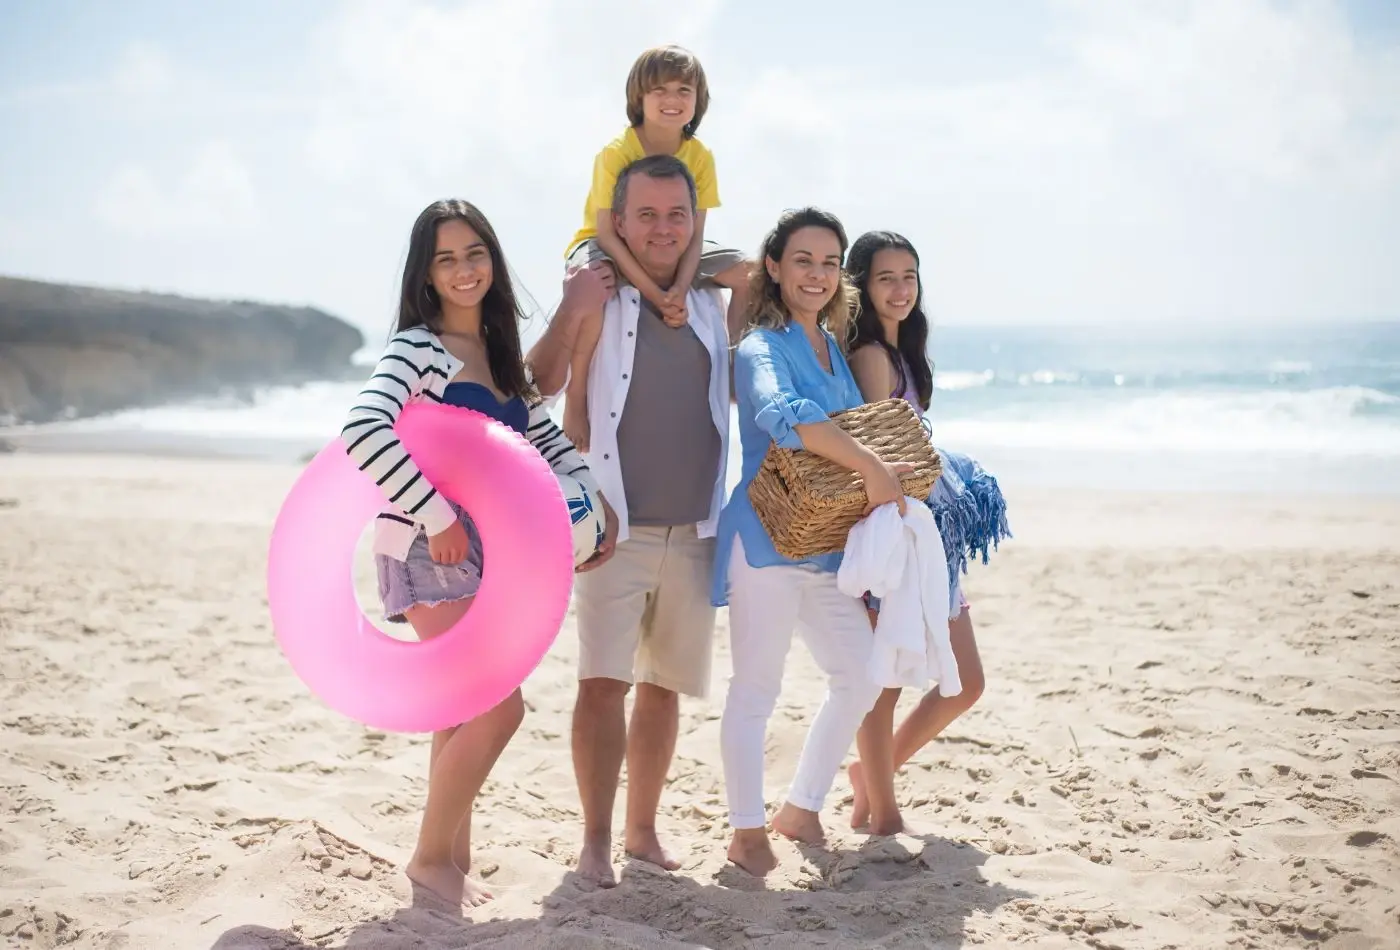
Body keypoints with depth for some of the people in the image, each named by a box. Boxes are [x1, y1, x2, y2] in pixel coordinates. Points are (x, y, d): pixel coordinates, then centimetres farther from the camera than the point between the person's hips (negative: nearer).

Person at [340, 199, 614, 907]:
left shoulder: (502, 353, 12)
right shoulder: (415, 347, -13)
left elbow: (547, 439, 18)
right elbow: (362, 432, -29)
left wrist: (597, 499, 1)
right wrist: (437, 517, -30)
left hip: (486, 550, 8)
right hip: (428, 552, -8)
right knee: (499, 708, -12)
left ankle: (450, 858, 25)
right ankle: (432, 855, 5)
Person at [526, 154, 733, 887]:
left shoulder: (712, 305, 8)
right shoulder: (594, 295, -3)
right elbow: (539, 386, -12)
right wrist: (572, 313, -24)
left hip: (694, 531, 4)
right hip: (616, 527, -4)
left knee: (663, 686, 12)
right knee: (603, 682, -10)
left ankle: (643, 830, 23)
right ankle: (595, 840, -1)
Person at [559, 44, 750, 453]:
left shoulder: (700, 157, -9)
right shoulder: (616, 153, -22)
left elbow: (695, 235, -12)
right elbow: (607, 233, -27)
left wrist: (679, 290, -31)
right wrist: (656, 294, -36)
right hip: (606, 246, -5)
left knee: (748, 272, -10)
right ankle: (576, 393, -25)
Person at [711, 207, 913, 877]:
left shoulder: (835, 349, 16)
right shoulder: (763, 346, -10)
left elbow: (857, 428, 26)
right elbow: (784, 415, -31)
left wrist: (887, 478, 8)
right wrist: (872, 468, -30)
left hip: (827, 544, 8)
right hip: (768, 538, -8)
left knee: (860, 677, 10)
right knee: (756, 687, 0)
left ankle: (800, 809, 25)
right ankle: (746, 831, 12)